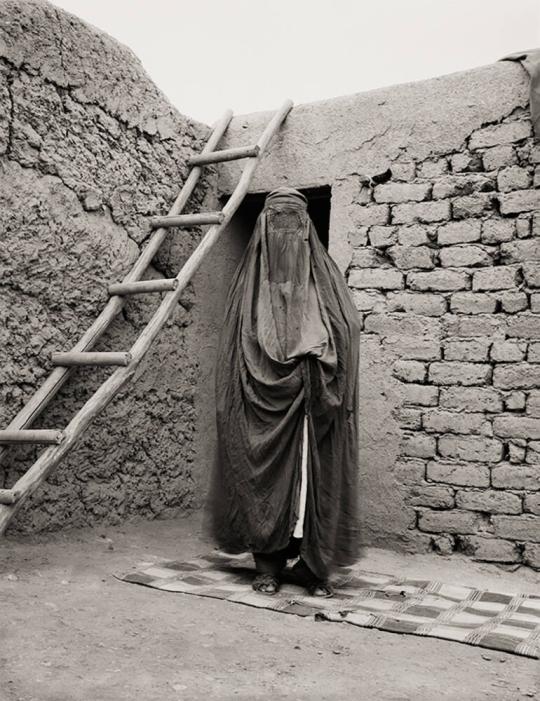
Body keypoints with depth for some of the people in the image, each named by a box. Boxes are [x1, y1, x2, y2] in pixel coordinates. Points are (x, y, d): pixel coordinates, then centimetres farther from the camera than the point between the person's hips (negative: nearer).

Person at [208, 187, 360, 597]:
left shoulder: (324, 276, 10)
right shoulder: (252, 282, 10)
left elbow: (348, 331, 3)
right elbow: (236, 342, 6)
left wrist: (316, 350, -11)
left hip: (314, 406, 0)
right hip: (262, 404, 0)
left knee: (314, 473, 1)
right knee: (264, 475, 1)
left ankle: (314, 566, 13)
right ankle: (268, 563, 14)